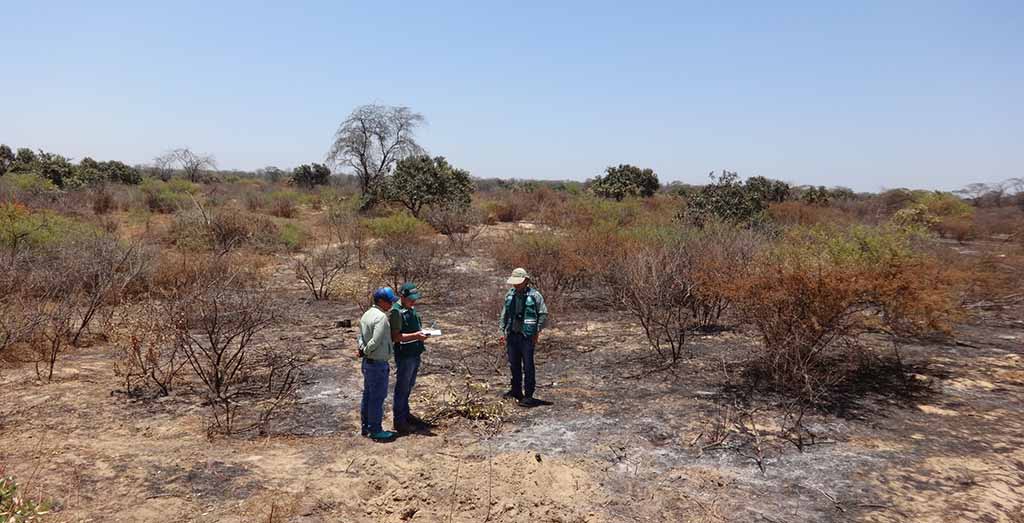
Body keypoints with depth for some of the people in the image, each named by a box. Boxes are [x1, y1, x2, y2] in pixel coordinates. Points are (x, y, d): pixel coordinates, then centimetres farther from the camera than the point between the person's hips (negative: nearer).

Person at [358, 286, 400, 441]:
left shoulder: (366, 314, 8)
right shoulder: (381, 317, -22)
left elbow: (361, 336, 11)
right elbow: (376, 341, -26)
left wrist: (363, 349, -5)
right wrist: (365, 351, -10)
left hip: (367, 363, 9)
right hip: (378, 364, -9)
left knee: (368, 395, 18)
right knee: (377, 397, 1)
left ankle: (366, 426, 28)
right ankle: (375, 430, 9)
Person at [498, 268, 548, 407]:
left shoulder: (534, 295, -8)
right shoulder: (509, 295, 8)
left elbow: (543, 314, -5)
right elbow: (504, 314, 15)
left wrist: (537, 332, -7)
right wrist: (503, 331, 10)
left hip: (527, 336, -5)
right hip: (512, 335, 5)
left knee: (528, 366, -2)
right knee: (513, 364, 14)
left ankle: (529, 395, 4)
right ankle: (516, 390, 29)